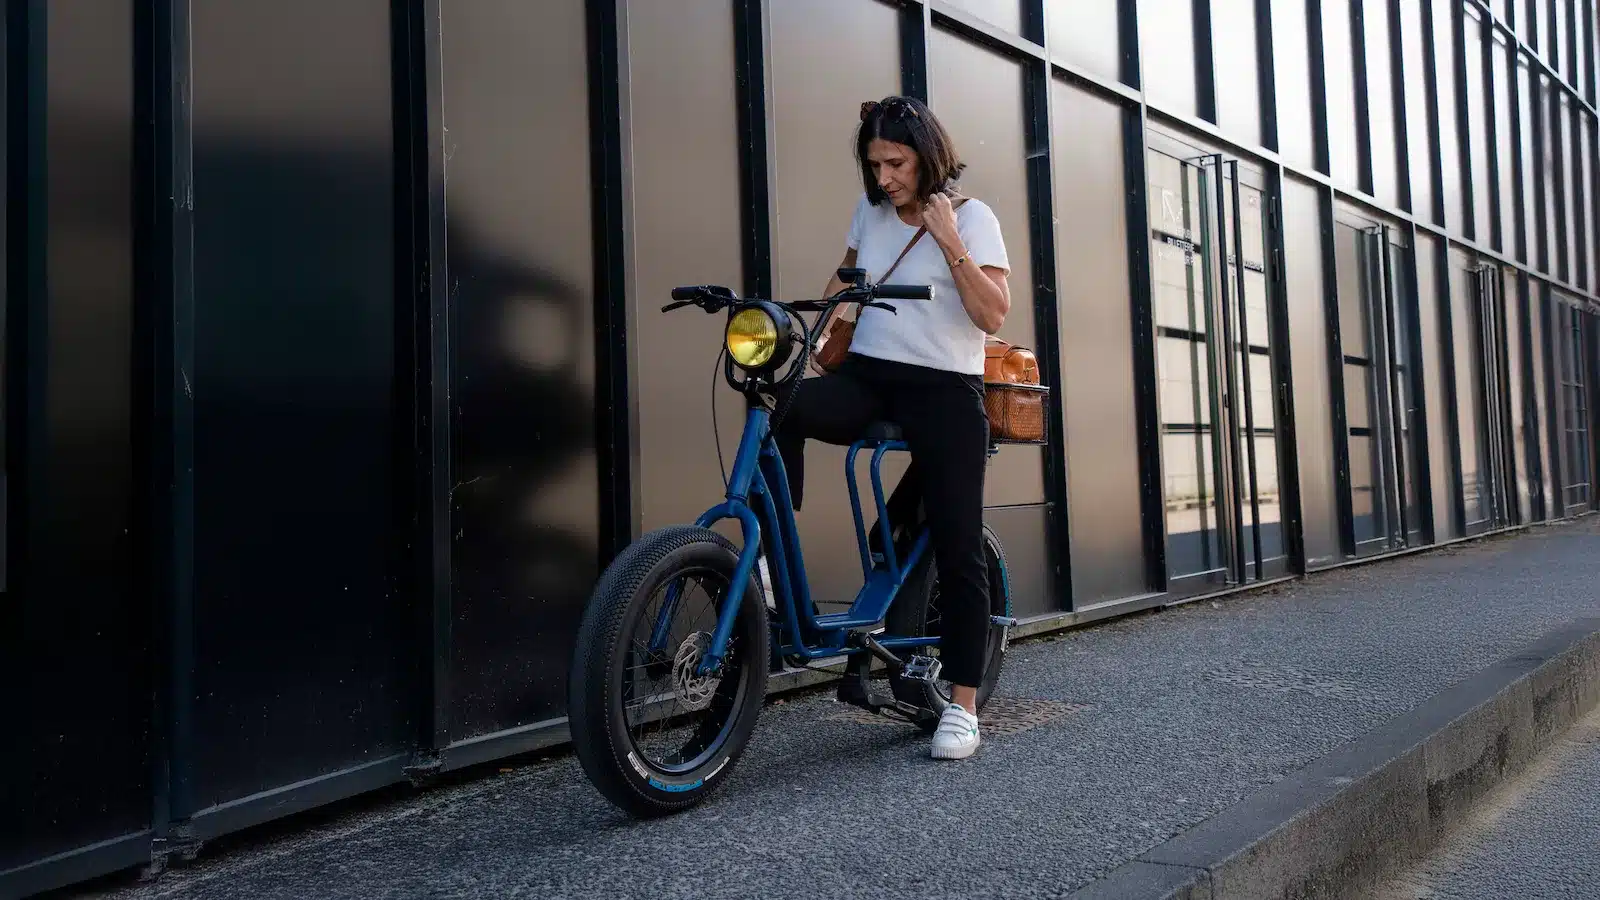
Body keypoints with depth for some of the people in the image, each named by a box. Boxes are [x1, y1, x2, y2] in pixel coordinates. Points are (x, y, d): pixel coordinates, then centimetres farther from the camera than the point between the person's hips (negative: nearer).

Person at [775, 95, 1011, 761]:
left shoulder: (971, 217, -2)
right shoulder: (870, 209, 10)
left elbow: (993, 314, -13)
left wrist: (948, 241, -17)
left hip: (945, 391, -3)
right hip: (868, 376, 4)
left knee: (957, 550, -4)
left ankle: (962, 706, 5)